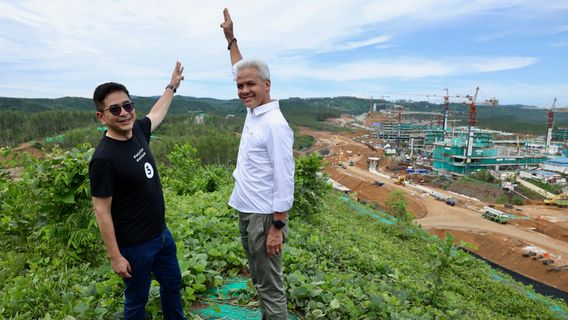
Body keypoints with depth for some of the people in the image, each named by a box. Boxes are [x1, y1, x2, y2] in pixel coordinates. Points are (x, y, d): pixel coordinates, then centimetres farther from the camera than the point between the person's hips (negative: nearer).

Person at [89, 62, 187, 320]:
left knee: (173, 284, 23)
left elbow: (157, 112, 18)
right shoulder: (104, 158, -24)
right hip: (134, 246, -7)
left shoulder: (138, 131, -4)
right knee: (137, 299, 14)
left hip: (162, 233, 7)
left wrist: (172, 86, 30)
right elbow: (102, 211, -19)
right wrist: (115, 257, -15)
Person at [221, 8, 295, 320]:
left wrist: (277, 227, -21)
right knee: (260, 280, 22)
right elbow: (241, 71, 23)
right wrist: (231, 39, 25)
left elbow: (284, 180, -22)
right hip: (245, 211, 9)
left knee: (271, 287, 5)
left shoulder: (275, 124, -20)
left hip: (263, 216, -9)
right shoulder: (253, 112, 5)